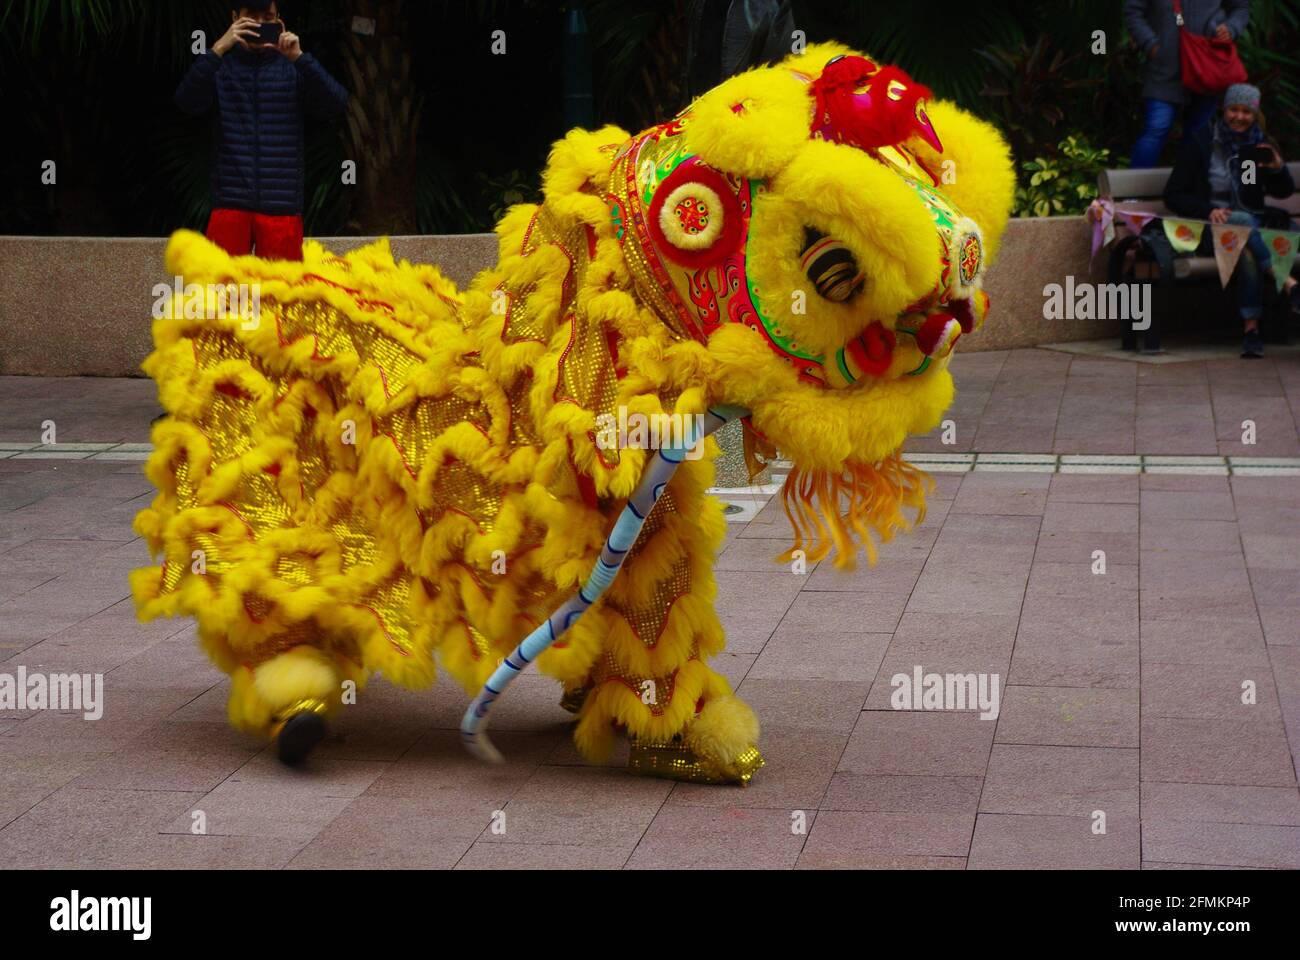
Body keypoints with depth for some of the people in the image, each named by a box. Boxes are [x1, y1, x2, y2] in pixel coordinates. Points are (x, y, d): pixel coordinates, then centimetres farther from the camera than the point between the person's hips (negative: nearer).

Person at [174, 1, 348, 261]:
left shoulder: (293, 67, 7)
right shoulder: (221, 65, 6)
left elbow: (337, 105, -6)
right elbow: (188, 102, -10)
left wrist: (299, 57, -18)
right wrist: (219, 49, -21)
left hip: (281, 204, 0)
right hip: (231, 201, 0)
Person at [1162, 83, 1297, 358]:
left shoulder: (1261, 145, 13)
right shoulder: (1199, 144, 2)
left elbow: (1284, 192, 18)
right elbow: (1172, 195, 0)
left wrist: (1279, 169, -5)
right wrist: (1208, 210, -17)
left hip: (1253, 219, 4)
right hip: (1211, 223, -3)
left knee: (1248, 252, -33)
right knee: (1244, 223, -37)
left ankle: (1251, 328, -39)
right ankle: (1289, 285, -44)